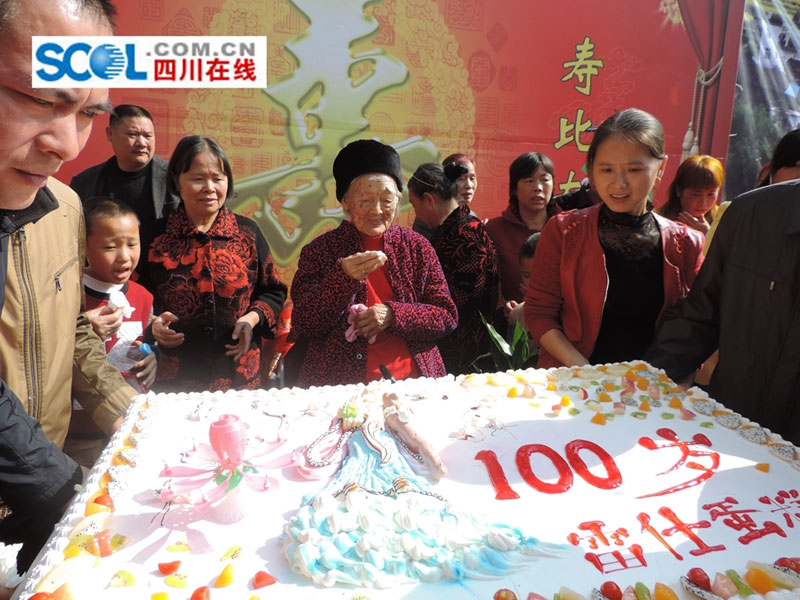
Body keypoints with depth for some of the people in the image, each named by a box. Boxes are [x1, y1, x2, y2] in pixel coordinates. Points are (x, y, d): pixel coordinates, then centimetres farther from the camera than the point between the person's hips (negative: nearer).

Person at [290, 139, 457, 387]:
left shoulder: (417, 246, 9)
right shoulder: (318, 250, 4)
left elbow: (447, 316, 7)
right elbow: (302, 325, -3)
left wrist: (392, 314, -10)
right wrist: (344, 277, -17)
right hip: (338, 384, -1)